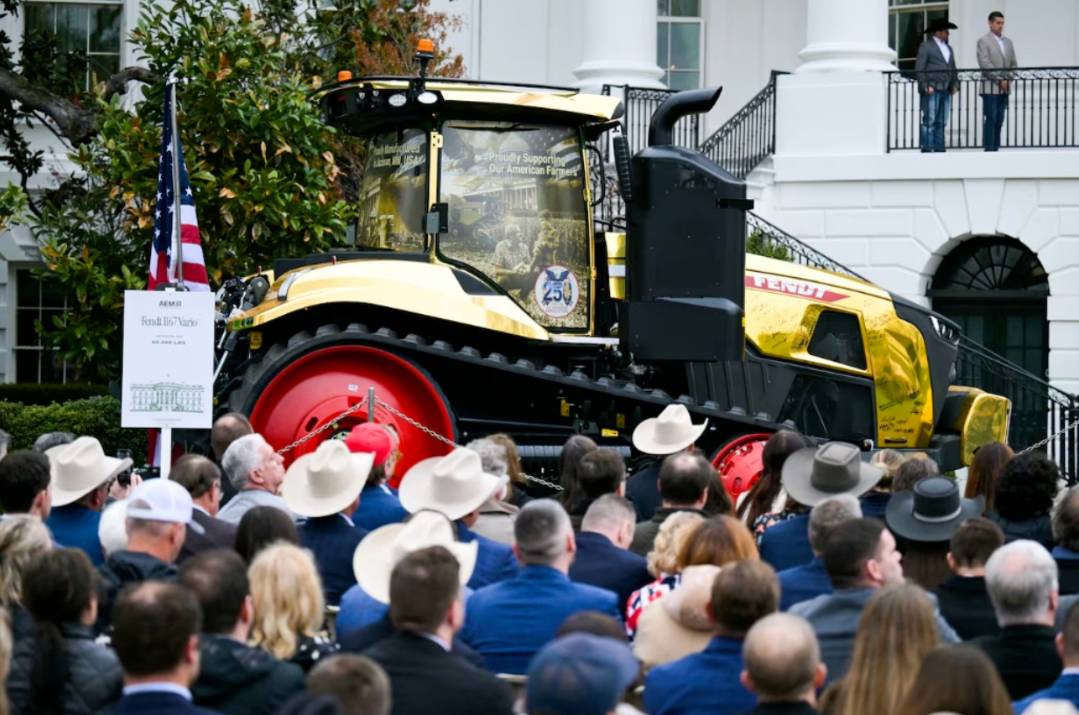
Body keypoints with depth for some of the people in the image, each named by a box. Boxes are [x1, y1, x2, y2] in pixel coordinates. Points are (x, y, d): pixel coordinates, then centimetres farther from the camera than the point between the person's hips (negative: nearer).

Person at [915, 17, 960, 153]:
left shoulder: (948, 48, 22)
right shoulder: (926, 46, 0)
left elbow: (952, 69, 23)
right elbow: (919, 69, -6)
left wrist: (955, 84, 9)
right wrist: (925, 86, -15)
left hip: (946, 91, 7)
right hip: (931, 90, -7)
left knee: (941, 122, 6)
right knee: (929, 121, -9)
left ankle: (939, 149, 7)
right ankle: (927, 149, -9)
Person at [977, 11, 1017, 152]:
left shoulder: (1008, 42, 16)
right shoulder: (983, 41, -2)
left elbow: (1014, 63, 16)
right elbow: (985, 64, -12)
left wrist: (1009, 79, -2)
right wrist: (1000, 80, -15)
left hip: (1004, 88, 6)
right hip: (990, 87, -6)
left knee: (999, 121, 5)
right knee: (990, 120, -8)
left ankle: (995, 149, 6)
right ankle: (989, 150, -8)